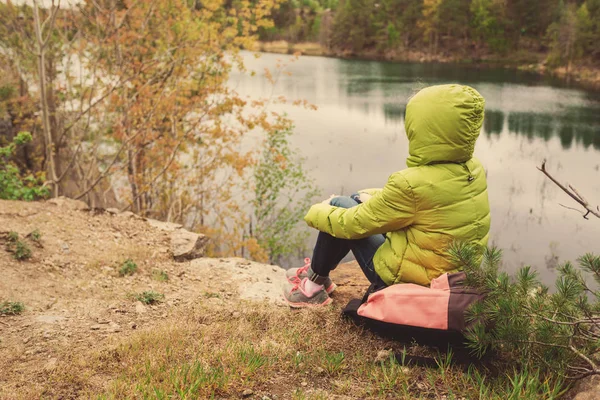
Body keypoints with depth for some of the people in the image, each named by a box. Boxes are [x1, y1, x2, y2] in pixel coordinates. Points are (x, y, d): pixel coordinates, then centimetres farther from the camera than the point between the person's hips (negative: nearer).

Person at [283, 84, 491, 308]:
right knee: (358, 202, 18)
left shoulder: (412, 183, -29)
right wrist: (376, 198, 13)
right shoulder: (475, 170, -6)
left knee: (341, 206, 5)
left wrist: (317, 214, 3)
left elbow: (354, 224, -16)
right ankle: (318, 271, 33)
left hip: (407, 277, -8)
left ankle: (315, 283, 21)